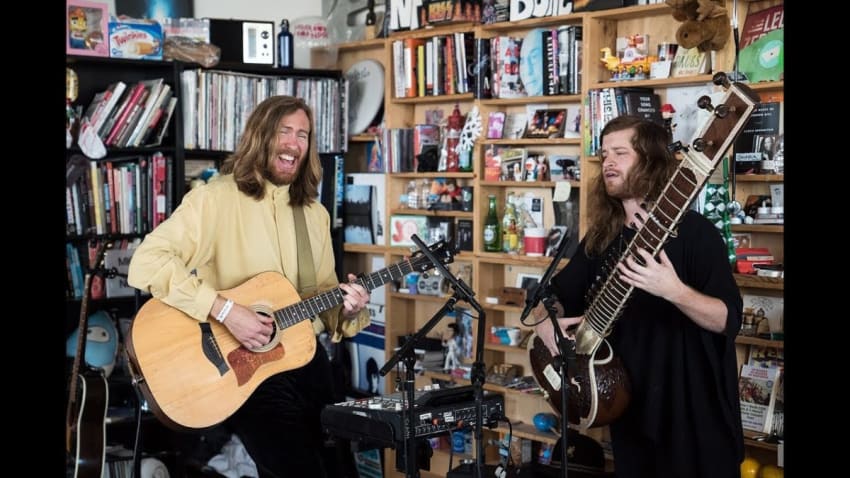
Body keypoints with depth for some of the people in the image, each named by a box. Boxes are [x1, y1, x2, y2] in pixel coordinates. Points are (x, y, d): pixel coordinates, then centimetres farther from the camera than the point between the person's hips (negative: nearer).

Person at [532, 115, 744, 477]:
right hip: (628, 406, 6)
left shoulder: (692, 231, -13)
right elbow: (554, 293, 14)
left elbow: (729, 319, -17)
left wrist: (674, 290, -33)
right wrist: (546, 321, -8)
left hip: (693, 410, -6)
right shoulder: (602, 237, 5)